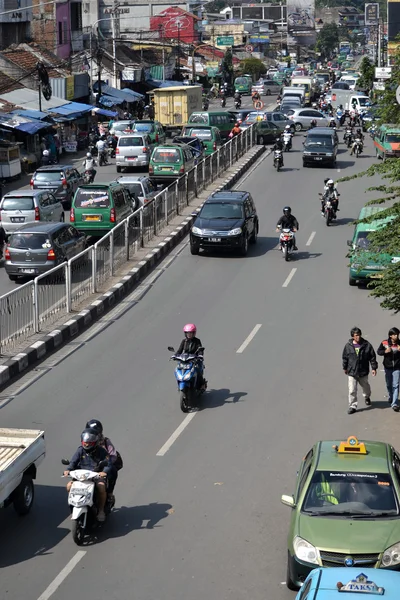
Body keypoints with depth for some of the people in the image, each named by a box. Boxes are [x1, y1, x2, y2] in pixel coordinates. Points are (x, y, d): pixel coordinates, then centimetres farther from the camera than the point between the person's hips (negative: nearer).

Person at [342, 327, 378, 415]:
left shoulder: (366, 345, -9)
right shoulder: (348, 346, -7)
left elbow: (372, 357, -2)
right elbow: (344, 357, 7)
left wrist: (374, 368, -3)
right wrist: (345, 368, 14)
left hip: (363, 372, 1)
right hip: (351, 372, -1)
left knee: (365, 387, 23)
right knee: (352, 391, -5)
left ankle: (367, 397, 52)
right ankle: (352, 406, 5)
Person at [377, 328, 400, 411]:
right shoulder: (384, 343, -8)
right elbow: (378, 351, -2)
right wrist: (385, 351, -21)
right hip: (387, 367, 2)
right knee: (389, 385, 20)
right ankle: (390, 396, 48)